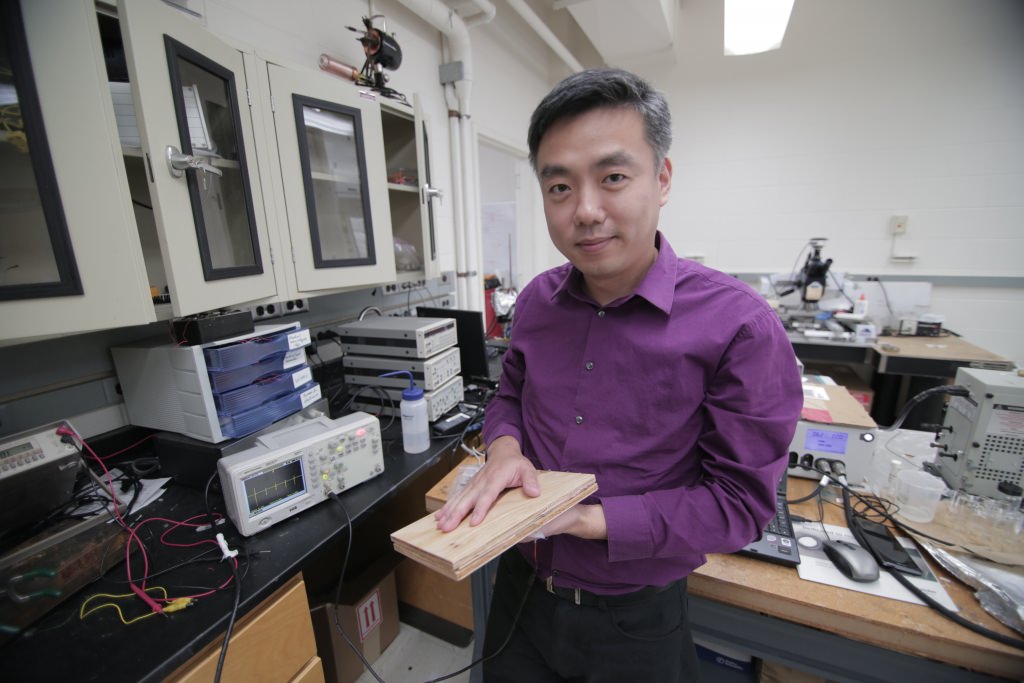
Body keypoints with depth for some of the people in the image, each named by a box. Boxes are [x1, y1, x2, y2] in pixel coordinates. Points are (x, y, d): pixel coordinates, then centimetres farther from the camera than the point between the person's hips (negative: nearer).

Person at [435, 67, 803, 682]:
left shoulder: (740, 326, -23)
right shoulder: (537, 301, -7)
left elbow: (740, 503, -17)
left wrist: (592, 520, -24)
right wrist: (505, 449, -15)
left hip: (634, 622, -4)